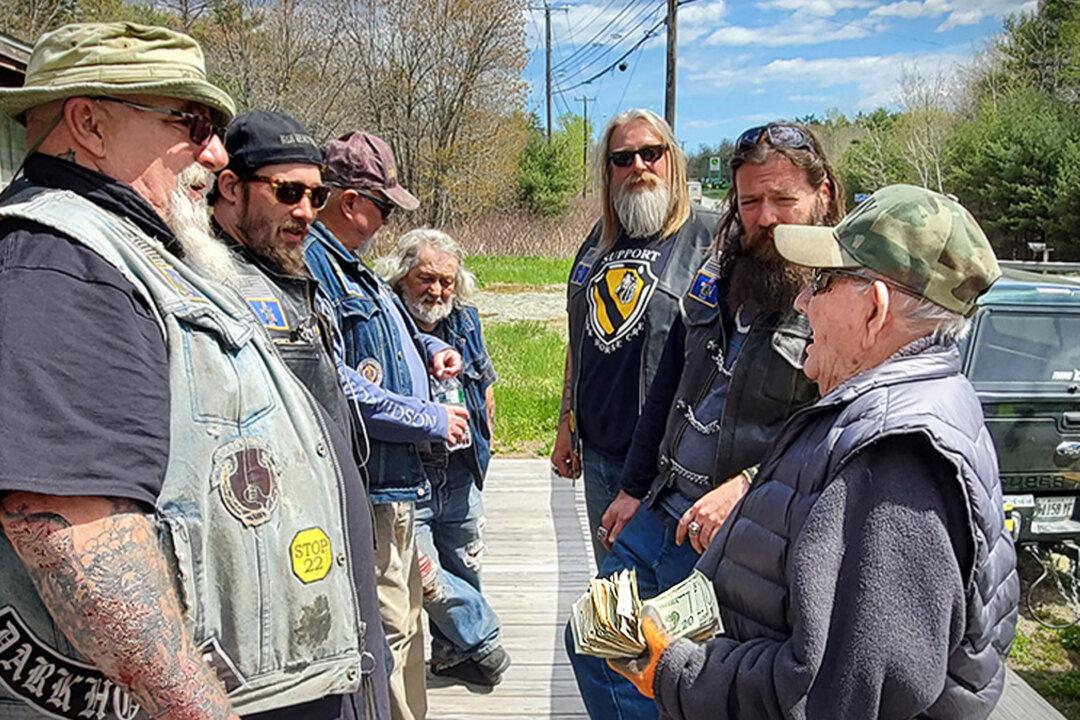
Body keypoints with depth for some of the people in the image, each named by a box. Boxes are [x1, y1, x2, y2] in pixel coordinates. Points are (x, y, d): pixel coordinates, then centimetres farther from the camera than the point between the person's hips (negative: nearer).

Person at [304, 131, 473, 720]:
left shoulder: (352, 268, 15)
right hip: (367, 488, -11)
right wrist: (429, 420, -19)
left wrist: (429, 347, 14)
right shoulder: (310, 264, -18)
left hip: (395, 482, 11)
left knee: (403, 622, 22)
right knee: (386, 629, -3)